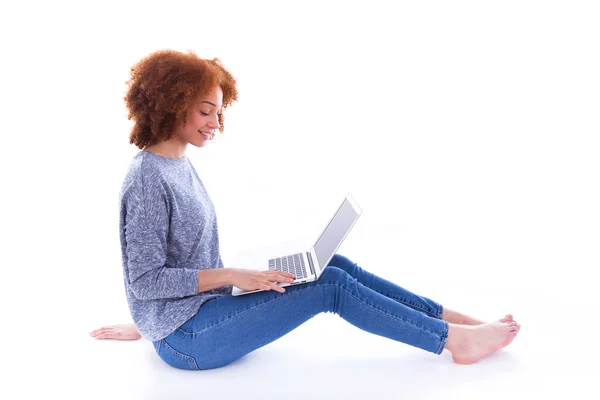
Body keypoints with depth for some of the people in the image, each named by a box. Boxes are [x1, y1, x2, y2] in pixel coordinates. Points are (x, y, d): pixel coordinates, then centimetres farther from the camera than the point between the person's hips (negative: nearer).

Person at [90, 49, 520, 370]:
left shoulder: (180, 165, 10)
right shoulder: (148, 179, -20)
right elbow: (145, 280, -21)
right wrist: (231, 275, -22)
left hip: (203, 309, 8)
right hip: (185, 338, -8)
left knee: (335, 265, -2)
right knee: (331, 287, -14)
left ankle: (450, 317, 4)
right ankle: (453, 340, -4)